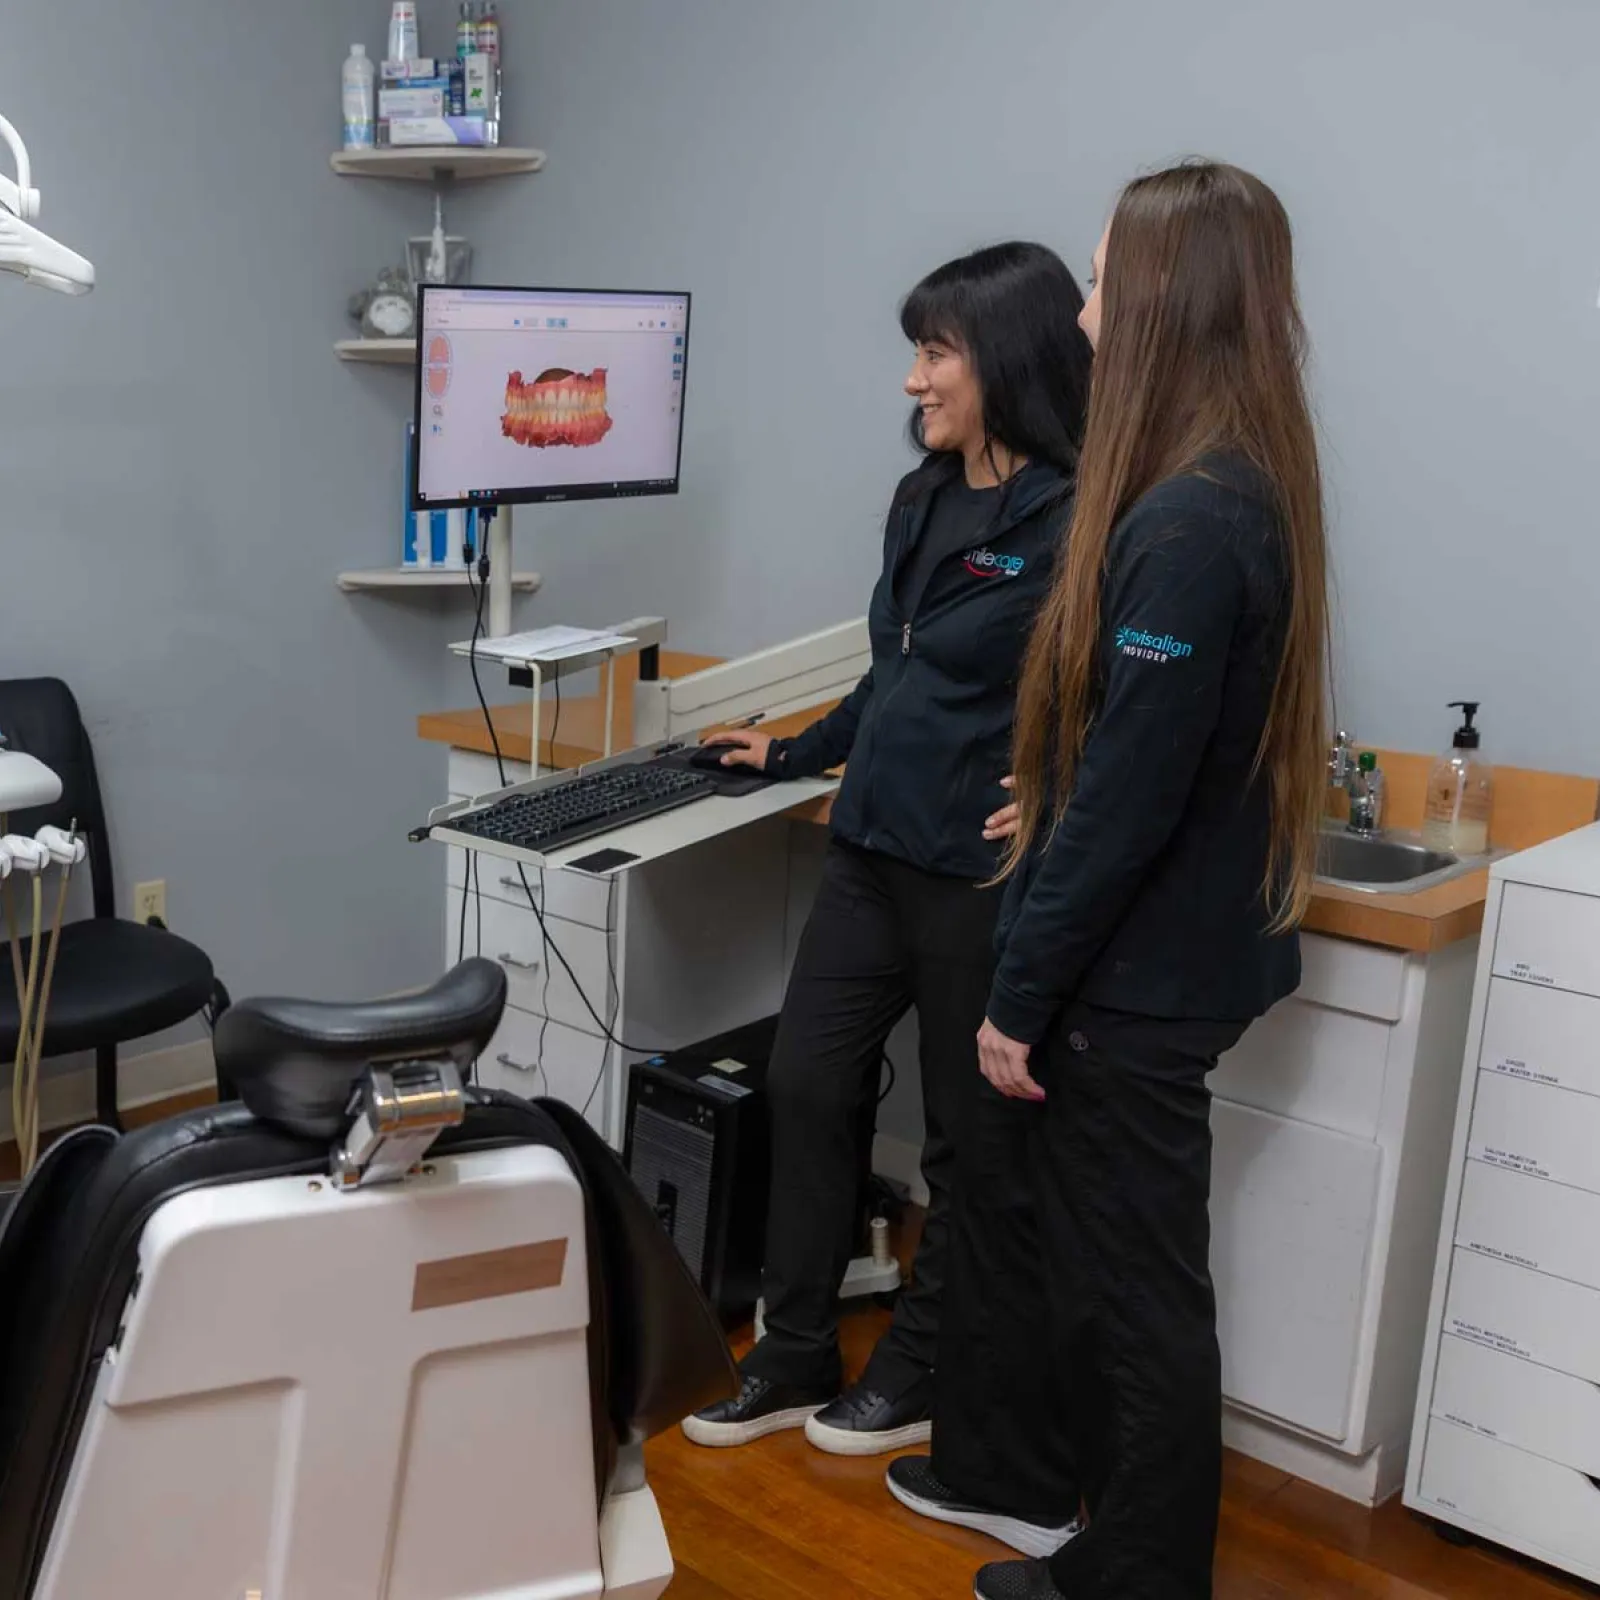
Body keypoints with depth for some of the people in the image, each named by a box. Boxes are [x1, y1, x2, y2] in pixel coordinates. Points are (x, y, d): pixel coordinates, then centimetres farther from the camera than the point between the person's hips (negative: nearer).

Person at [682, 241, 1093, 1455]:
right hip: (870, 856, 8)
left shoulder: (1071, 522, -16)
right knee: (809, 1090, 11)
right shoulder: (922, 502, 9)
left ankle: (918, 1381, 28)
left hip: (982, 884, -8)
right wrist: (793, 756, 29)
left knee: (968, 1139, 10)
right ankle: (796, 1360, 26)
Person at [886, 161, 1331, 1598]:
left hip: (1133, 977, -10)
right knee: (1016, 1202, 24)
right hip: (1155, 952, 10)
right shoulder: (1240, 492, 6)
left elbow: (1125, 798, -25)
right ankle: (1012, 1475, 42)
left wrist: (1023, 993, -16)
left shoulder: (1188, 522, -25)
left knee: (1134, 1283, 8)